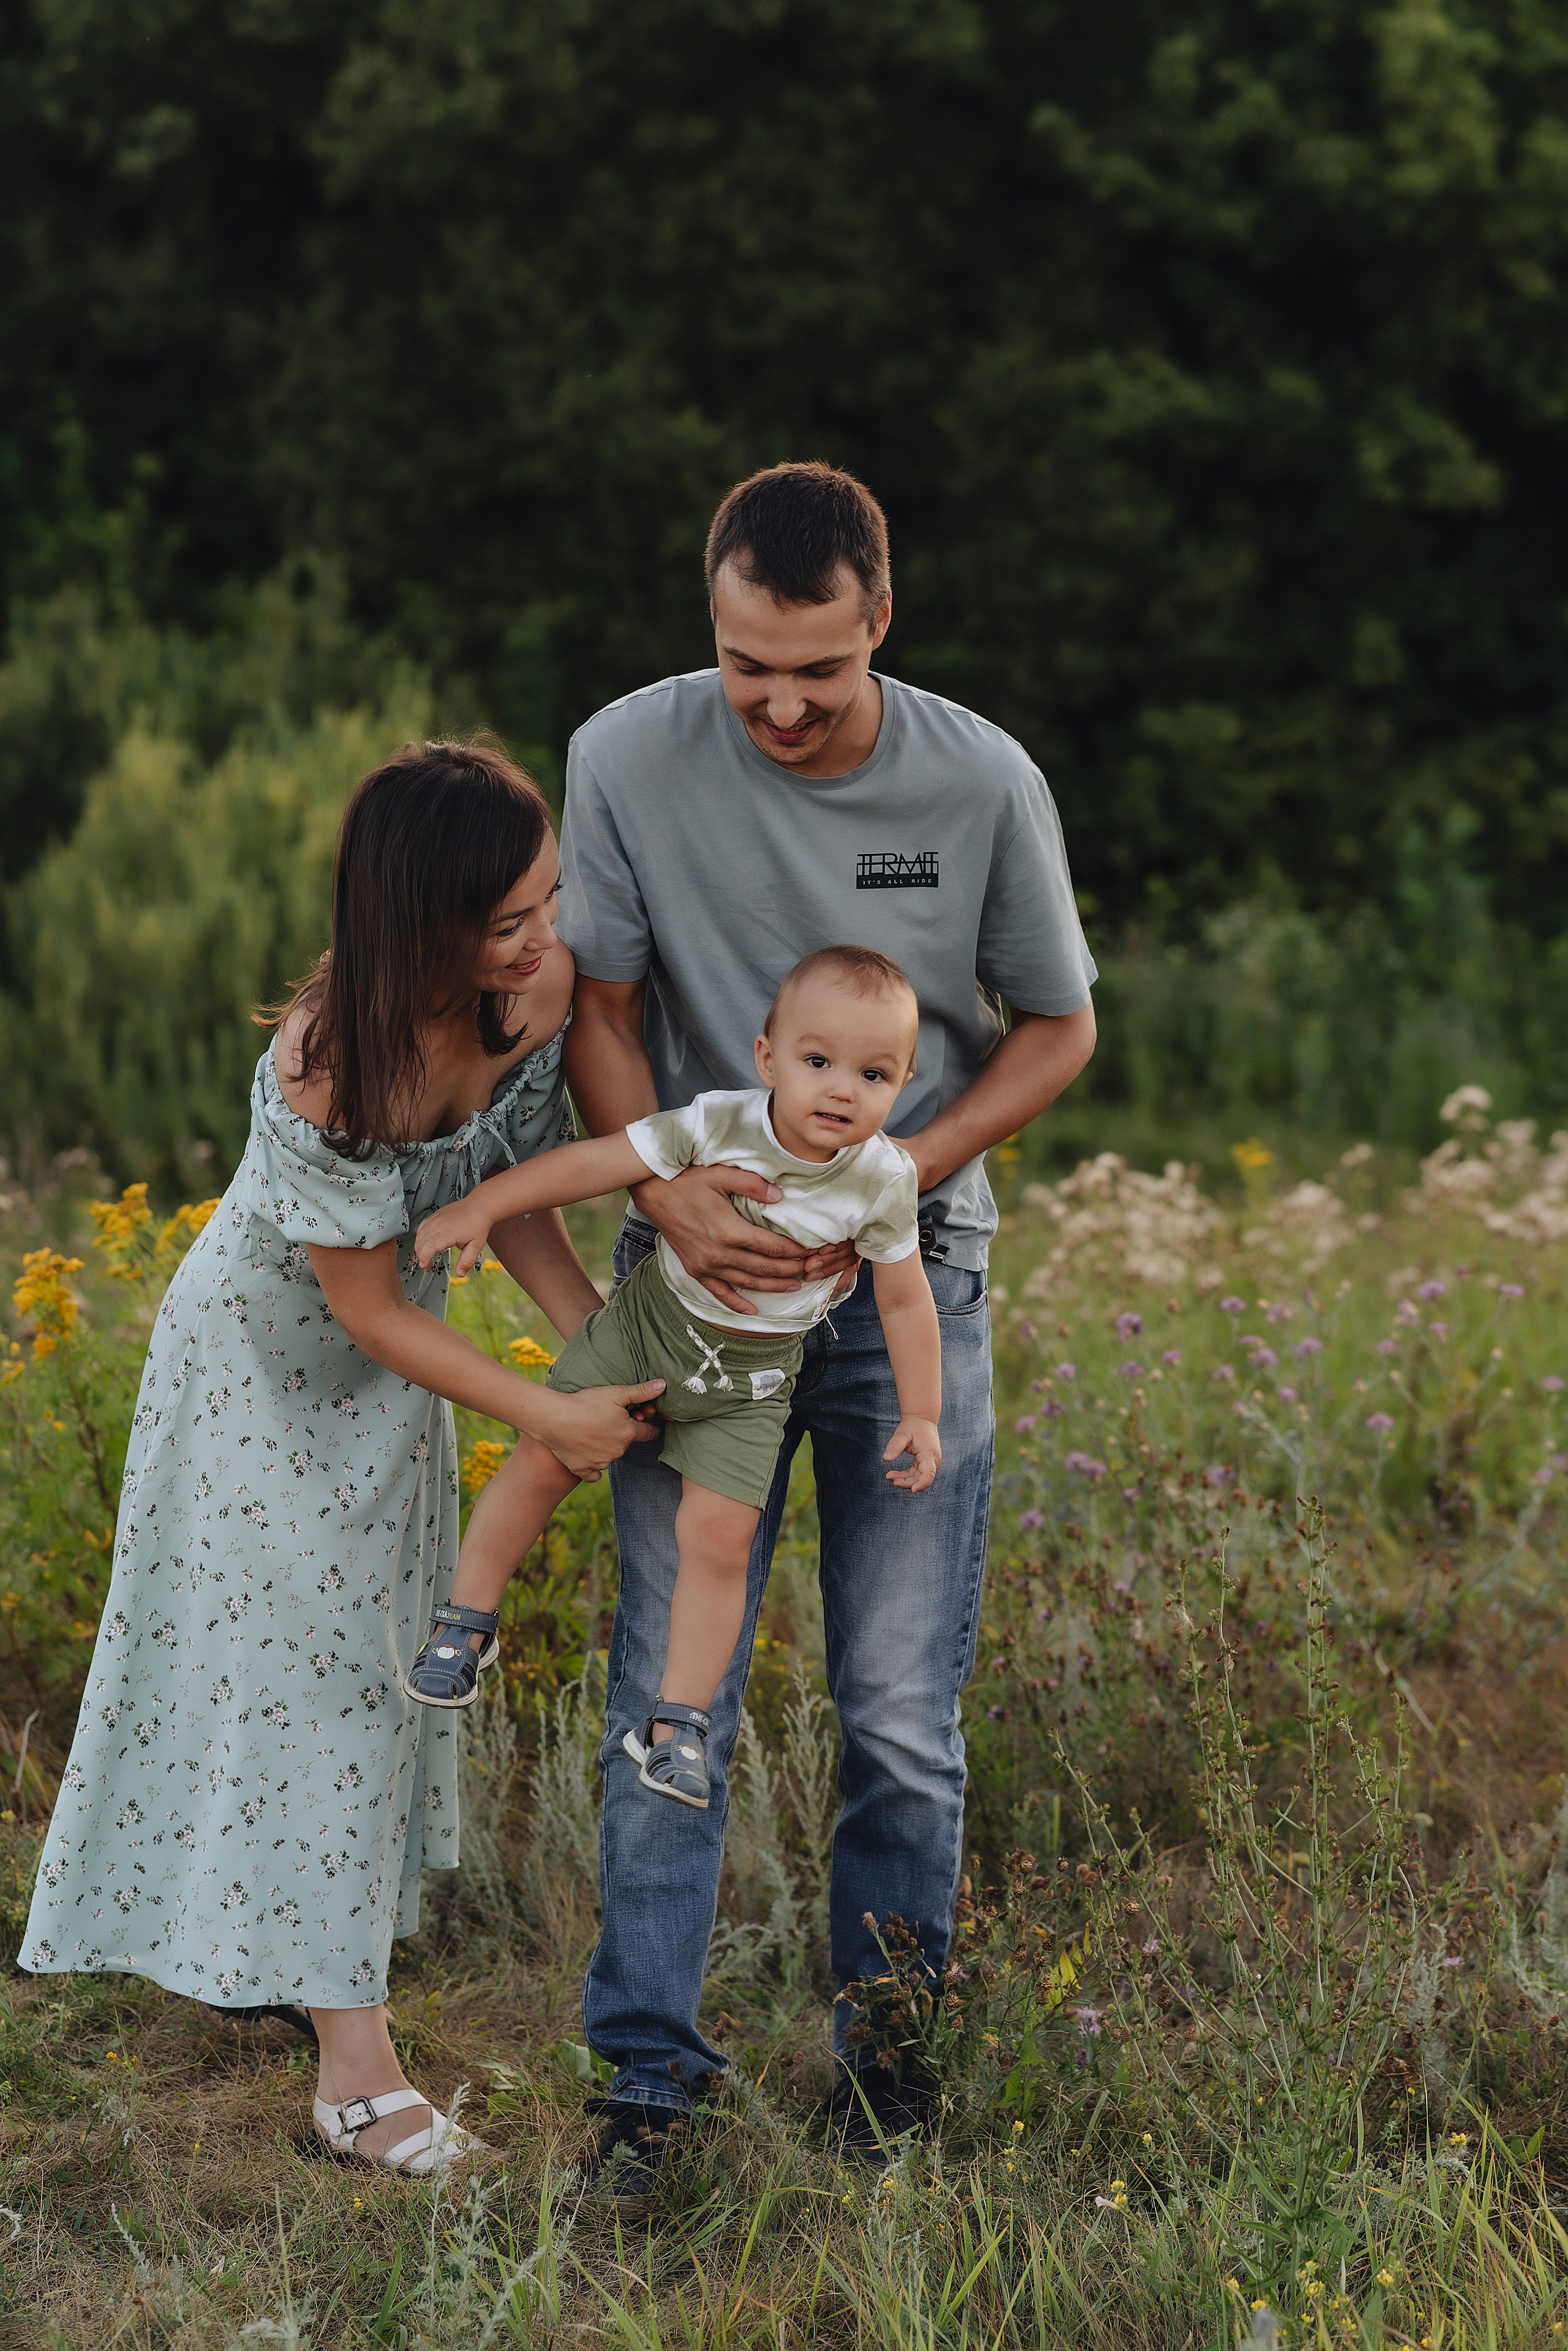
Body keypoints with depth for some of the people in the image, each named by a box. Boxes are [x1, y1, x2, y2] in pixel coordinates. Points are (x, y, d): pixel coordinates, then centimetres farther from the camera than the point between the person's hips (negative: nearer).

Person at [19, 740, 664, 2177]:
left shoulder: (540, 993, -21)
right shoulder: (327, 1071, -38)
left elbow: (515, 1199, -7)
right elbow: (366, 1308, -27)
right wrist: (544, 1417, -25)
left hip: (397, 1345, 7)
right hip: (266, 1356, -7)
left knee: (371, 1652, 16)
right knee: (291, 1657, -5)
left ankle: (266, 1953, 35)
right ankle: (356, 2055, -1)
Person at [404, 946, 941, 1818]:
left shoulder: (883, 1181, -16)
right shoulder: (717, 1125, -21)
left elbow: (905, 1301, -3)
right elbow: (594, 1163, -16)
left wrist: (922, 1416, -1)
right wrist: (480, 1206, -20)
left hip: (749, 1379, 0)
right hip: (651, 1322, 1)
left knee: (719, 1539, -9)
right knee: (544, 1460, -1)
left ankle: (677, 1723, 2)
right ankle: (469, 1622, 20)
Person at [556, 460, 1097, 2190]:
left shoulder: (985, 784, -11)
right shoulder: (628, 759, -11)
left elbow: (1057, 1028, 1)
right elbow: (597, 1010, -1)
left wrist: (890, 1178, -12)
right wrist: (670, 1197, -17)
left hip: (907, 1269, 0)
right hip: (704, 1265, 0)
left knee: (902, 1712, 3)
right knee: (669, 1695, -1)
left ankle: (886, 2052, 20)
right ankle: (650, 2067, 10)